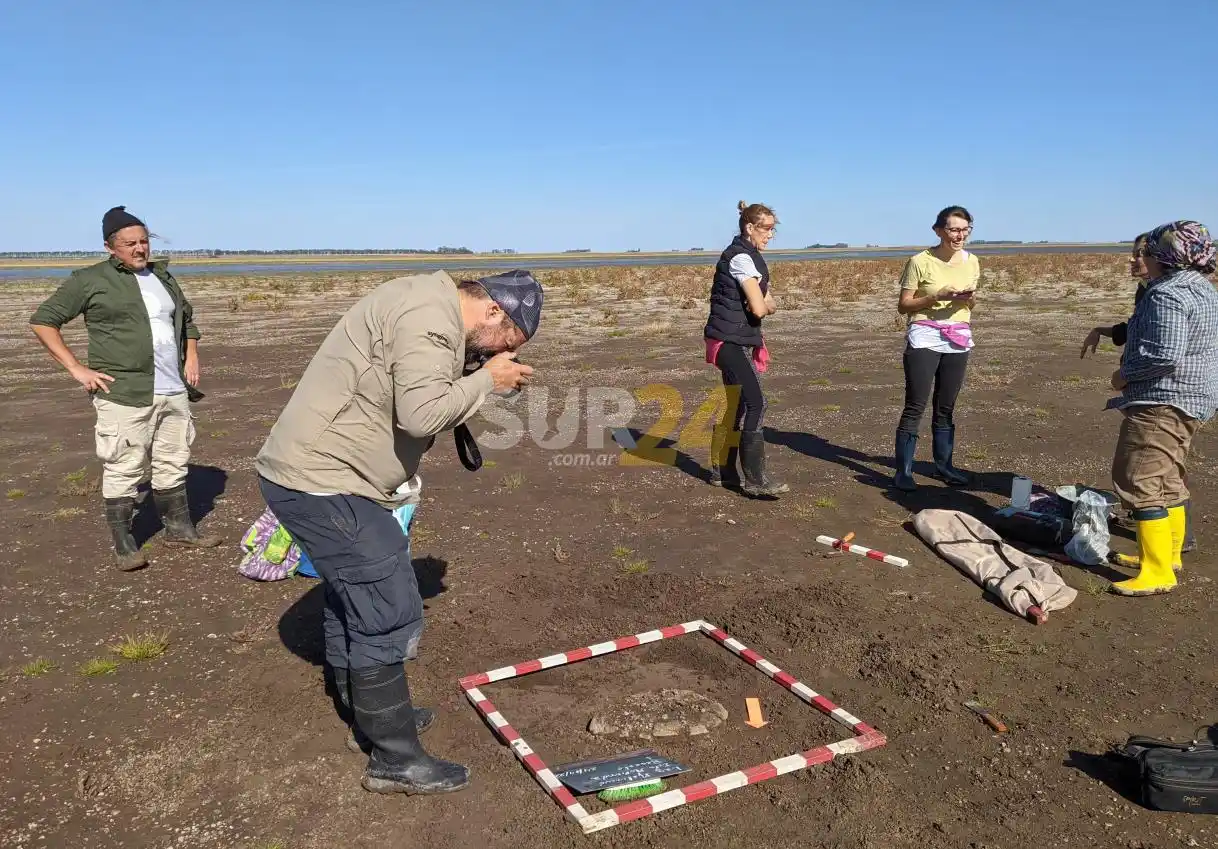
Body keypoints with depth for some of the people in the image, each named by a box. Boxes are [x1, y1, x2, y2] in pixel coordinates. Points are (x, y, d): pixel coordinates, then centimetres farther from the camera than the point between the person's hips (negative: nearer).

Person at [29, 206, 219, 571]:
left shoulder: (163, 276, 16)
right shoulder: (90, 280, -2)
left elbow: (186, 319, 32)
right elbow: (43, 320, -1)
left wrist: (191, 355, 16)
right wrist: (76, 368, -8)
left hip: (174, 391, 6)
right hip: (124, 394, -6)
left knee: (173, 463, 13)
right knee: (124, 470, -3)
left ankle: (178, 527, 26)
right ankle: (123, 544, 8)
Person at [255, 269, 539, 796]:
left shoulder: (426, 307, 16)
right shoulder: (429, 316, -17)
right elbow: (421, 413, -27)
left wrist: (474, 378, 5)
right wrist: (486, 381, -13)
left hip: (306, 474, 11)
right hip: (324, 482, -11)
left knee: (351, 603, 21)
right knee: (390, 615, -5)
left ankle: (370, 720, 38)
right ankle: (396, 760, 7)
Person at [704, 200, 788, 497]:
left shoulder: (748, 256, 18)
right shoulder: (741, 257, -14)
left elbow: (767, 304, 16)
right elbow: (758, 308, -20)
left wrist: (764, 303, -7)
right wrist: (765, 304, 3)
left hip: (737, 341, 10)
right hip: (730, 341, -10)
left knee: (737, 407, 12)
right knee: (756, 404, -14)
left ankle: (722, 472, 20)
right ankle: (755, 478, -13)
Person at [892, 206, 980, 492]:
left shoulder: (972, 262, 9)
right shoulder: (920, 261, -7)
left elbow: (970, 303, 18)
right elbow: (903, 306, -5)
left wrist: (970, 299, -5)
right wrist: (937, 296, -18)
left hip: (957, 339, 5)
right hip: (924, 338, -5)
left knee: (946, 407, 11)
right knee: (915, 407, -7)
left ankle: (943, 464, 22)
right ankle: (903, 471, -1)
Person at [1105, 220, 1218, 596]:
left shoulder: (1166, 294, -19)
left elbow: (1164, 355, -27)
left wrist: (1124, 375, -12)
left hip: (1162, 401, -11)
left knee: (1138, 481, -7)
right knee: (1167, 478, 20)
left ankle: (1157, 573, -5)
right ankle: (1169, 553, 31)